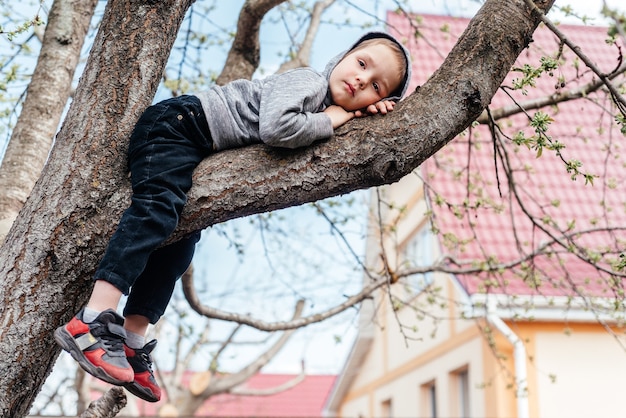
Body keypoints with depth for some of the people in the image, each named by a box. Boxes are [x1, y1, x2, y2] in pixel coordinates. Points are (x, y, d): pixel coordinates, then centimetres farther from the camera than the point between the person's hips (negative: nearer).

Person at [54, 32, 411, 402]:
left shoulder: (333, 107, 8)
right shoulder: (307, 82, -19)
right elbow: (275, 127, -34)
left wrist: (367, 109, -4)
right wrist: (327, 121, -19)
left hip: (197, 156, 10)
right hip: (176, 123, -10)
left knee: (177, 250, 7)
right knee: (158, 209, -28)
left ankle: (133, 341, 11)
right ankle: (93, 323, -38)